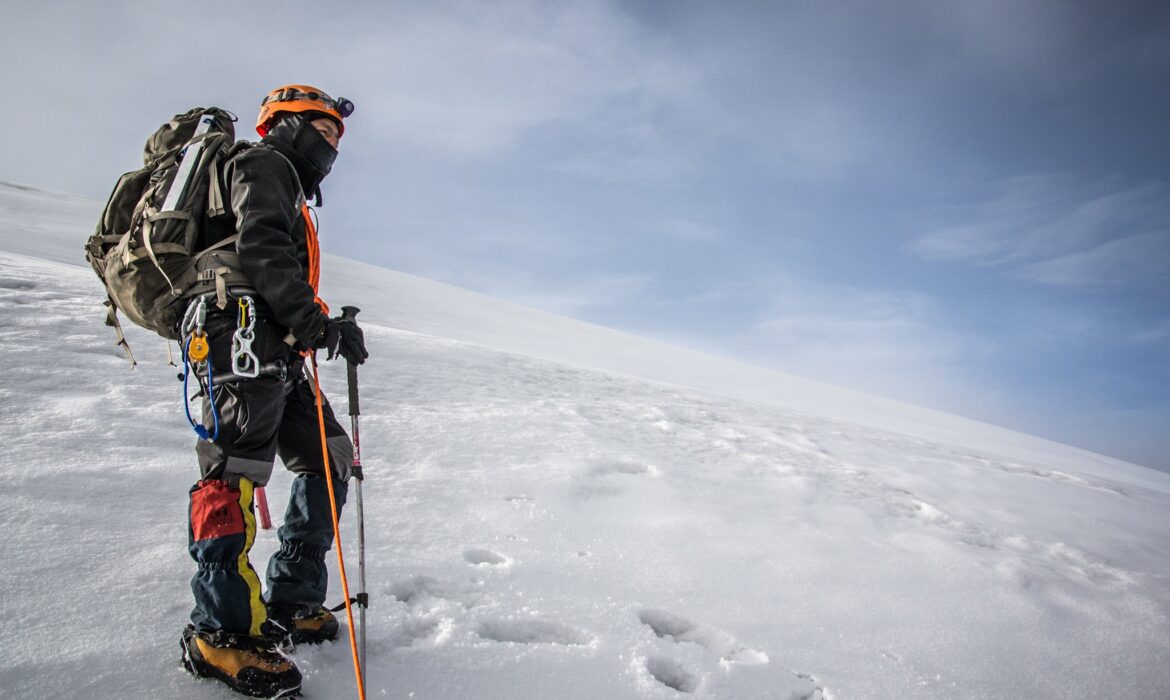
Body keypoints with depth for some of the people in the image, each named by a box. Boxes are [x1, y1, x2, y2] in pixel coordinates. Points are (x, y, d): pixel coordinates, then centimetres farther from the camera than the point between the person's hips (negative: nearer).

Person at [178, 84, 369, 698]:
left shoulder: (289, 191, 34)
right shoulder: (264, 164, 5)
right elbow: (259, 249, -14)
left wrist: (330, 329, 16)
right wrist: (313, 321, -20)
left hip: (276, 351, 10)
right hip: (245, 332, -10)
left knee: (329, 460, 6)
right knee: (238, 468, -15)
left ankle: (292, 606, 10)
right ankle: (219, 635, -11)